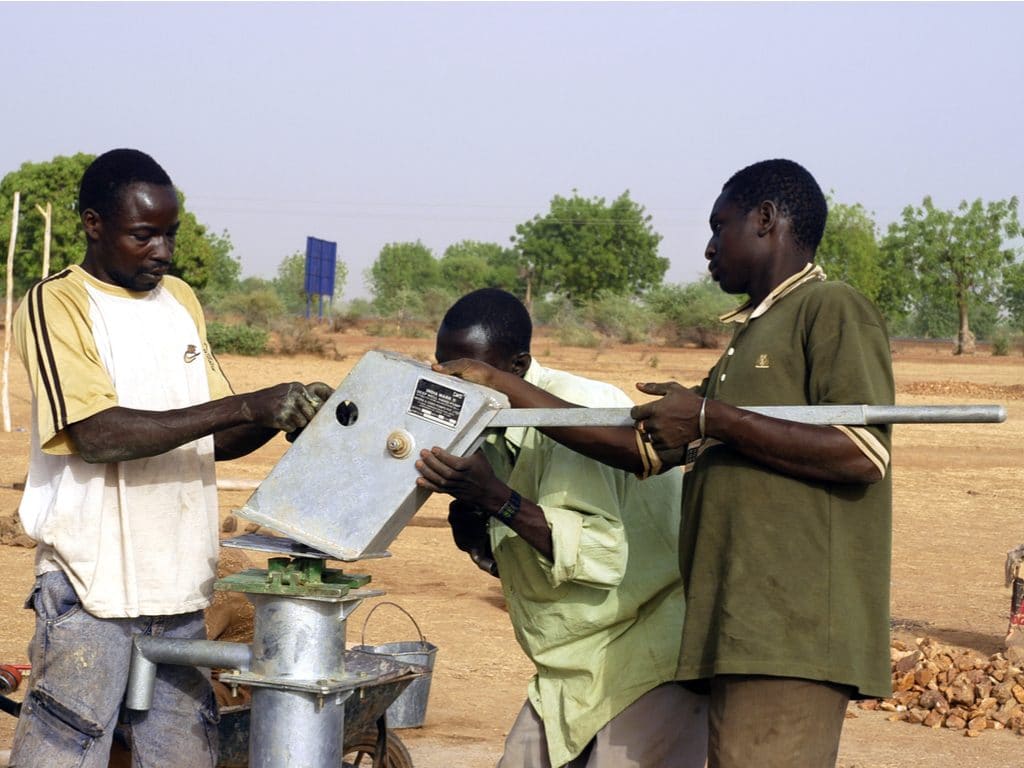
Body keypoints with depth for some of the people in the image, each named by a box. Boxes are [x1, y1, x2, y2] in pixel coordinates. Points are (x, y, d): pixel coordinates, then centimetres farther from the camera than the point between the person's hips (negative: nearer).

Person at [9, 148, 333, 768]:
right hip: (92, 579, -6)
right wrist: (247, 405, -23)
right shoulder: (56, 305, -6)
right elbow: (96, 435, -19)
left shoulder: (181, 300, 15)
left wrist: (283, 416, -5)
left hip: (179, 577, 6)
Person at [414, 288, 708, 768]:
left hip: (657, 656, -8)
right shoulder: (489, 428, 5)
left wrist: (496, 498, -34)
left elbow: (603, 557, -29)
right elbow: (508, 561, 13)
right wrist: (472, 527, -8)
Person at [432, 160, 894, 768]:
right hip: (741, 635, 9)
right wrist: (501, 389, 22)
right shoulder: (751, 338, 27)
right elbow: (644, 447, 24)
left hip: (793, 634, -9)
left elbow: (865, 454, -14)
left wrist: (709, 418, -11)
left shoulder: (832, 309, -1)